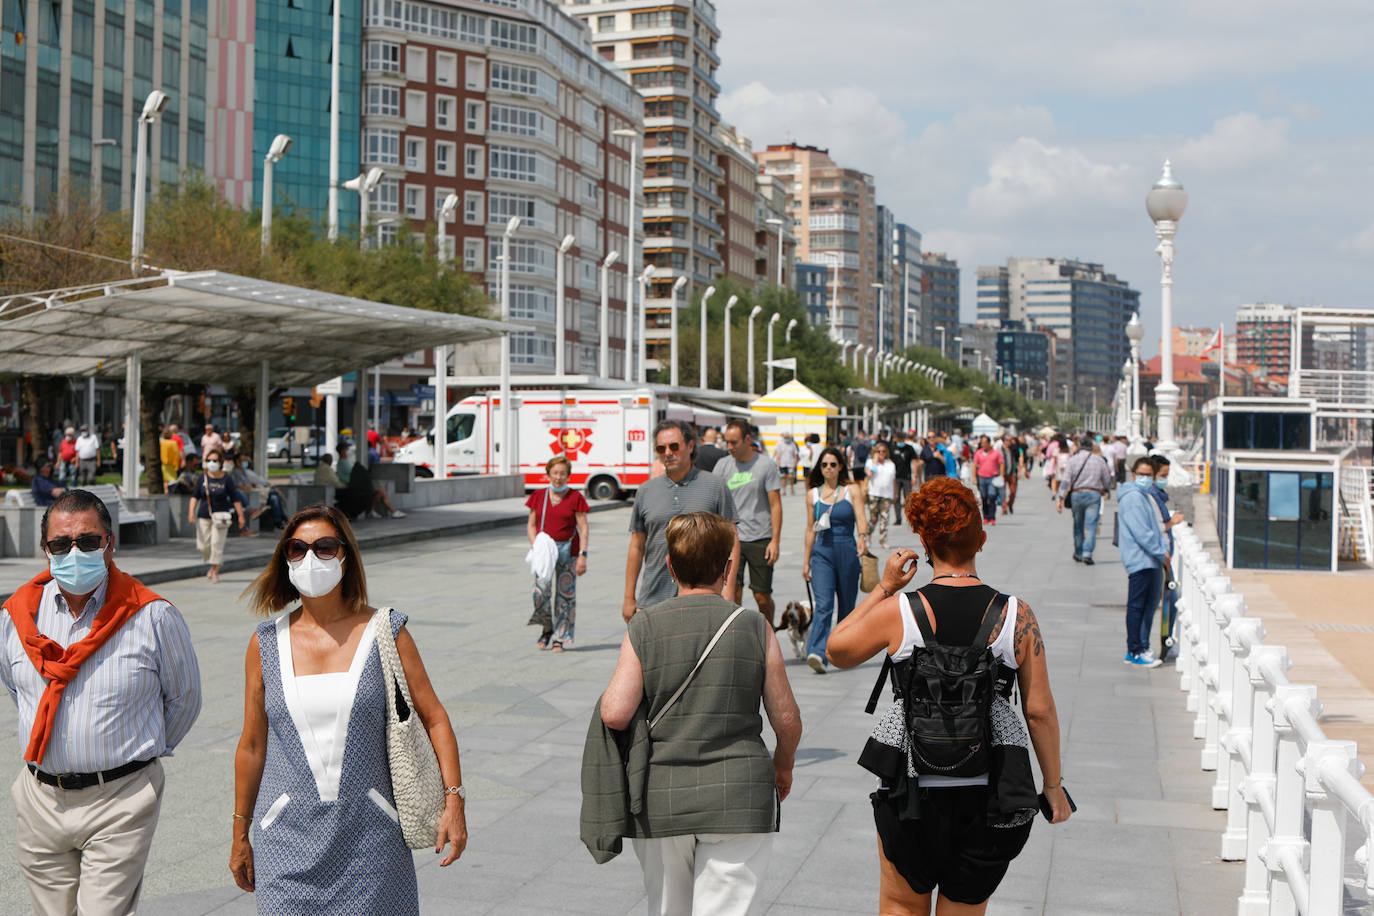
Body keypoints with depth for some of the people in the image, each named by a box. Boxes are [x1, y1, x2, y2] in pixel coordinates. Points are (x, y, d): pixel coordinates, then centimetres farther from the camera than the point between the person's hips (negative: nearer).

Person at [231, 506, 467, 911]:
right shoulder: (265, 643, 3)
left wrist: (454, 800, -7)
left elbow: (434, 719, 2)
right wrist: (239, 836, 14)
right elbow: (252, 745, 10)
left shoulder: (385, 632, -2)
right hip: (288, 841, 1)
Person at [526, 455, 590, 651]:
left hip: (567, 551, -1)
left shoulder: (575, 498, 0)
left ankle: (560, 638, 10)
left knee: (565, 594, -1)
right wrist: (535, 547, -4)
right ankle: (546, 628, 9)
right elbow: (531, 525, 11)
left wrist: (582, 555, -10)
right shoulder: (538, 496, 8)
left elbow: (583, 529, -2)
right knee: (541, 590, -14)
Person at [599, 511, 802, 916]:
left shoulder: (644, 628, -4)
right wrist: (783, 765, 20)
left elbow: (615, 714, -12)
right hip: (738, 798, -1)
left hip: (660, 802, 1)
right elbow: (787, 720, 1)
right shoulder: (755, 628, -3)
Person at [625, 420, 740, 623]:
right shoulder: (646, 492, 10)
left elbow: (731, 541, 2)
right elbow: (637, 546, 13)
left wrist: (729, 590, -7)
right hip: (653, 600, 2)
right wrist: (629, 598, 10)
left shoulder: (715, 486, 2)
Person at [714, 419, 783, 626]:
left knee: (762, 596, 4)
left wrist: (775, 540, -8)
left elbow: (775, 505, -2)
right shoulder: (723, 465, 5)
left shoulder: (766, 465, -3)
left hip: (760, 539, -2)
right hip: (732, 537, 2)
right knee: (733, 590, -8)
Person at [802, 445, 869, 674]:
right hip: (821, 552, 0)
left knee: (846, 606, 9)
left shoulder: (852, 490, 2)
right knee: (823, 605, -15)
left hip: (847, 552, 0)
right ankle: (816, 653, -26)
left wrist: (862, 538, -30)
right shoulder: (813, 494, 9)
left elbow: (860, 519, -9)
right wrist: (806, 561, 14)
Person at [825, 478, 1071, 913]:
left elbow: (836, 651, 6)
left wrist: (884, 587, 6)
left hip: (912, 791, -1)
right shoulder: (1016, 615, -8)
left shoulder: (897, 612, -11)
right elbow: (1040, 710, -3)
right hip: (989, 795, 1)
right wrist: (1053, 785, 8)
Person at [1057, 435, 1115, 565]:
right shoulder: (1099, 460, 5)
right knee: (1091, 525, -4)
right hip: (1094, 494, -1)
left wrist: (1061, 499, -11)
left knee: (1078, 525, 14)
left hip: (1076, 495, 1)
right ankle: (1087, 553, -18)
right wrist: (1107, 491, 32)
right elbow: (1107, 480, 12)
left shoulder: (1072, 460, 0)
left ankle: (1078, 554, 24)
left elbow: (1066, 481, -8)